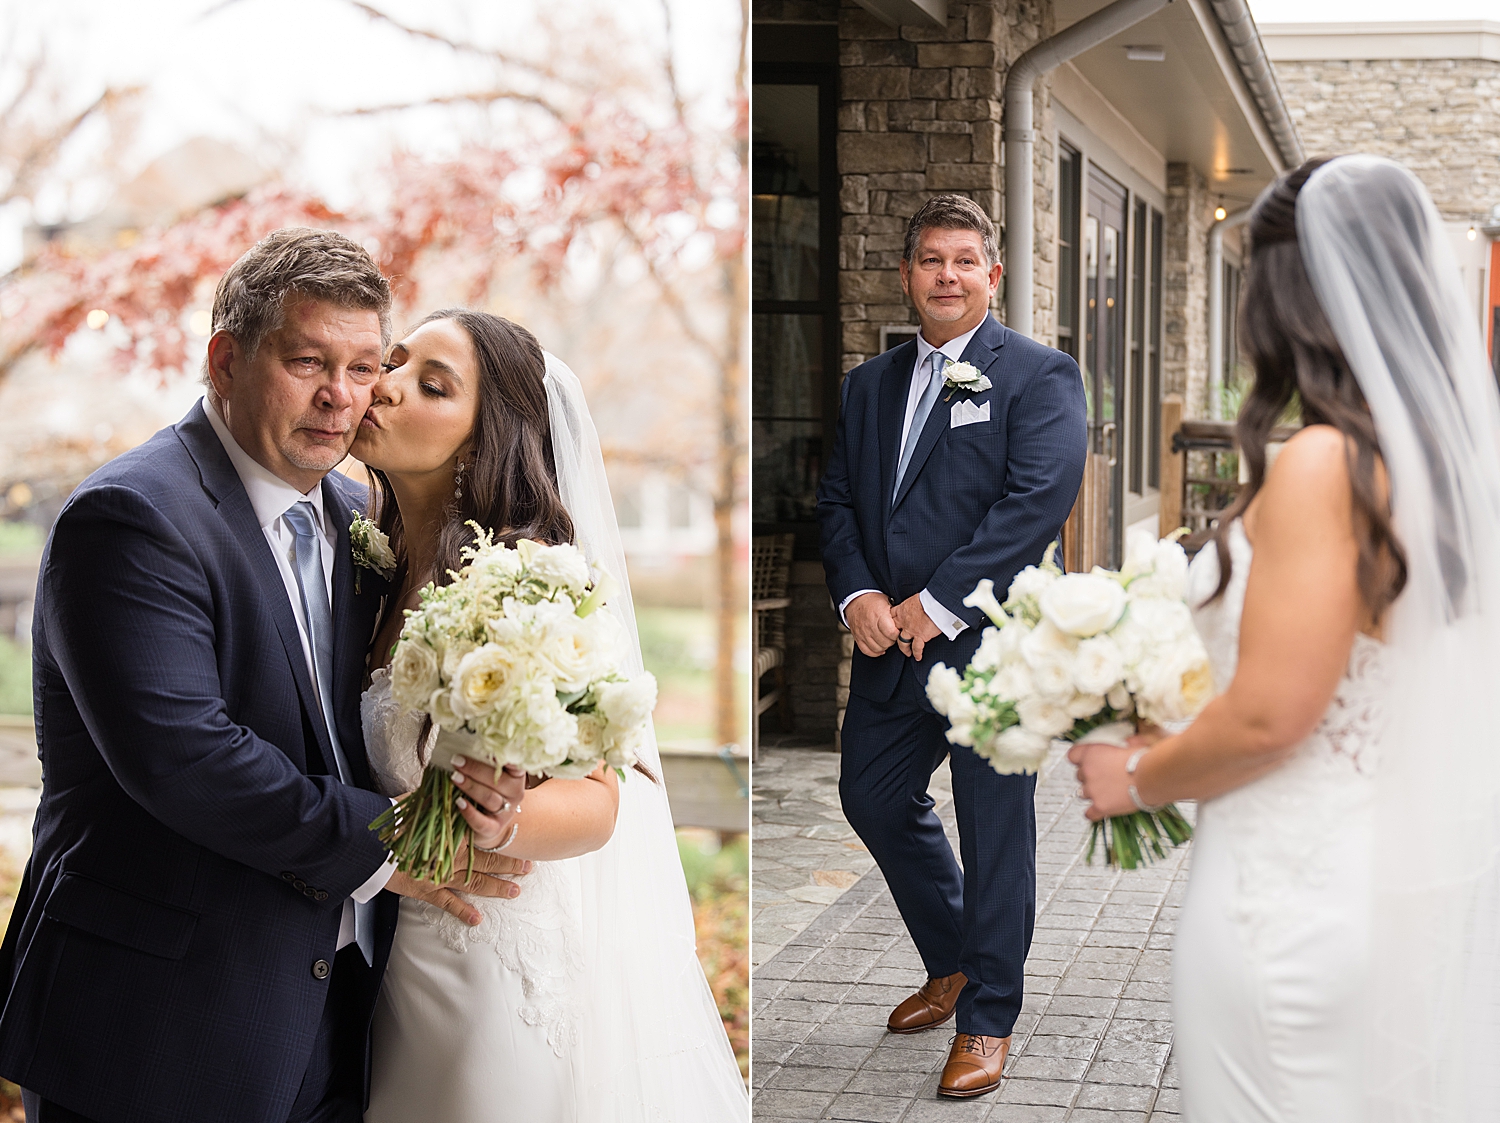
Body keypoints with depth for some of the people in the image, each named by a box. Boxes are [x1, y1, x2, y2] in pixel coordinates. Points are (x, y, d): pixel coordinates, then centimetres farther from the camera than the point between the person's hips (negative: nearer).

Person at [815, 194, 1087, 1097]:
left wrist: (938, 603, -18)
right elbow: (838, 497, 13)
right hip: (889, 642, 7)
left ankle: (988, 1017, 15)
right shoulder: (872, 384, 15)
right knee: (874, 797, 15)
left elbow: (1041, 498, -16)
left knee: (995, 826, 1)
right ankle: (954, 965, 37)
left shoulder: (1039, 374, -5)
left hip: (991, 642, -6)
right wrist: (857, 594, -6)